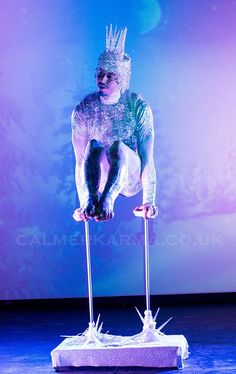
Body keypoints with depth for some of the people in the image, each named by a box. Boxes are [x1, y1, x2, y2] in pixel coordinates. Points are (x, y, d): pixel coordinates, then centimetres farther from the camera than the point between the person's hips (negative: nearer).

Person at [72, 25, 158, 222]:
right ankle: (90, 201, -45)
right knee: (93, 146, -29)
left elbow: (147, 159, -13)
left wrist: (149, 201, -19)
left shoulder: (139, 107, -10)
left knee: (119, 147, -32)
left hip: (130, 178, -1)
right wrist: (83, 202, -15)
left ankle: (107, 200, -50)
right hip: (100, 176, 2)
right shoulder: (83, 110, -6)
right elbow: (80, 162, -7)